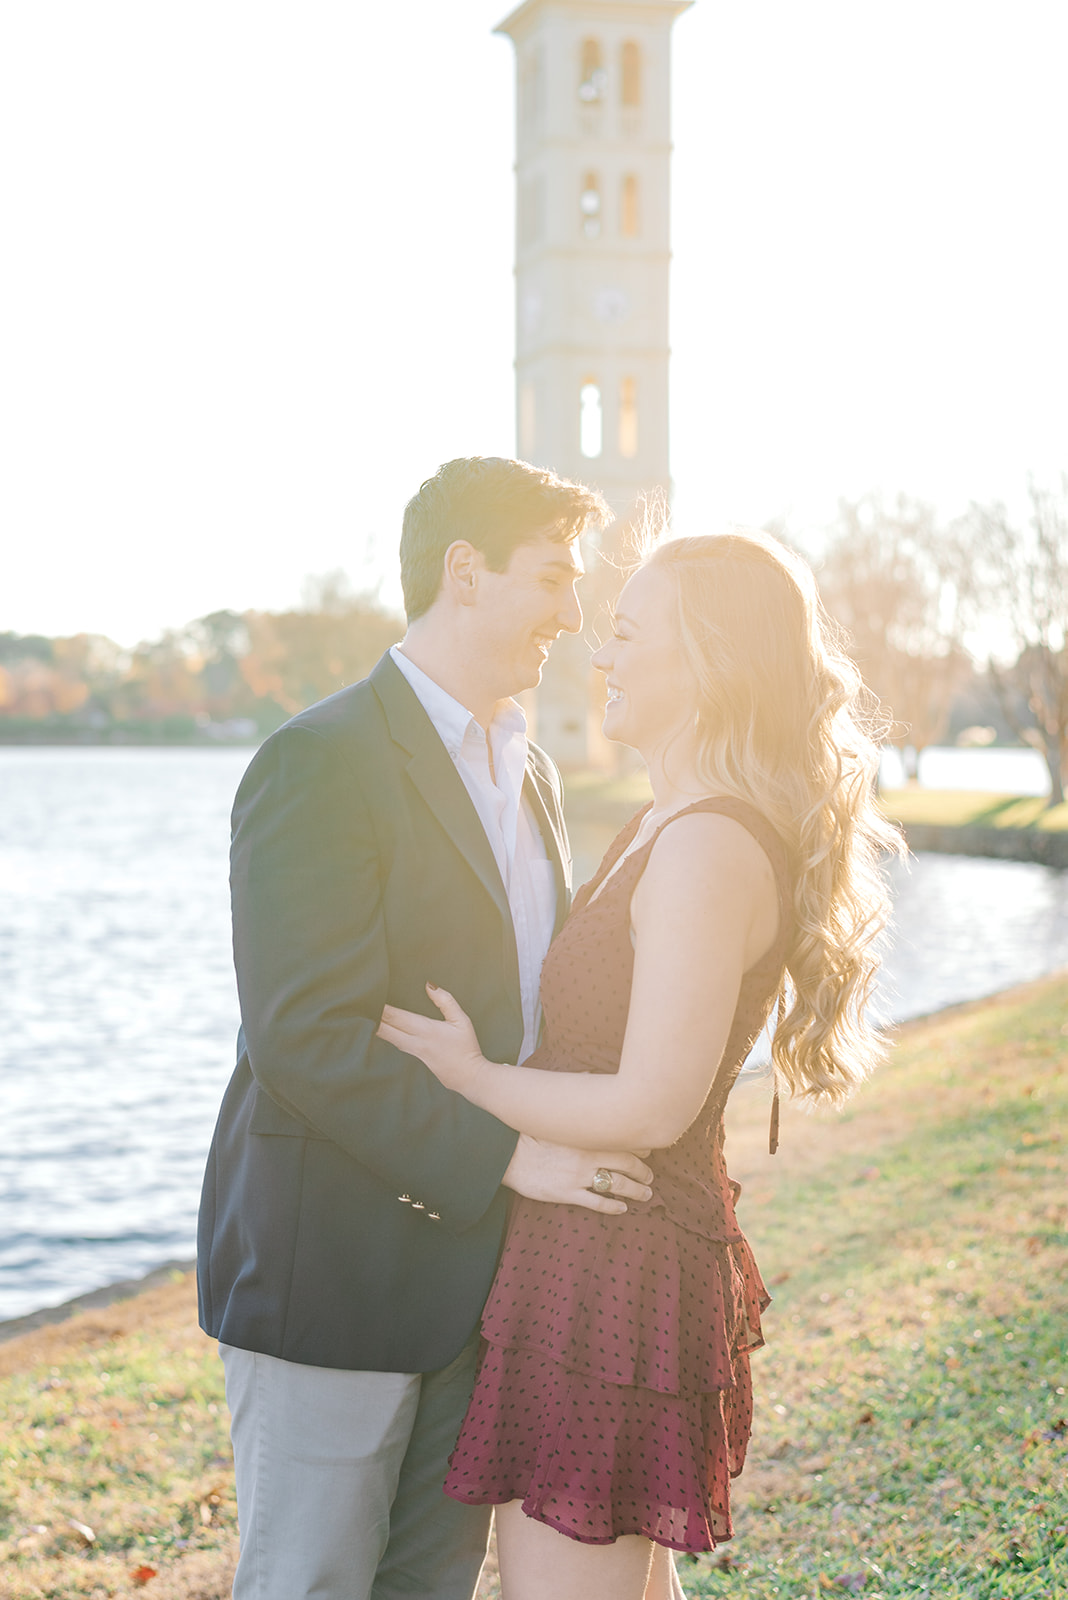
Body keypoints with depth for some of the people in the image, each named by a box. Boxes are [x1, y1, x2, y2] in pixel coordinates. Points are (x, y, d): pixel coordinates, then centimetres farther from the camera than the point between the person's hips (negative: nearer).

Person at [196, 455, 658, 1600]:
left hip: (473, 1260, 8)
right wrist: (507, 1156, -24)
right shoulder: (318, 763, -16)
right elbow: (305, 1037, -23)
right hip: (332, 1271, -8)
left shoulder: (528, 770, 13)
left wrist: (617, 1129, 3)